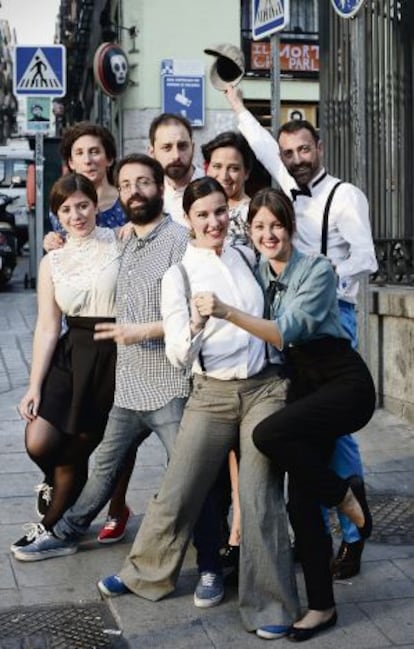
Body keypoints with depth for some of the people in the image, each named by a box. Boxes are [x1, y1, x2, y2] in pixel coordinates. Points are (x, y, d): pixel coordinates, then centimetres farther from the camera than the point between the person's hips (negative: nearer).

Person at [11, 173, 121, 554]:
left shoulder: (122, 242, -1)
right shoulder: (52, 262, 9)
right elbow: (47, 327, 4)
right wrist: (35, 386, 0)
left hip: (114, 355, -3)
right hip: (70, 354, 3)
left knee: (76, 450, 4)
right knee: (39, 444, -8)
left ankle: (53, 526, 29)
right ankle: (63, 488, 29)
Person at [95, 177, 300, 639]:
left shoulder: (247, 256, 7)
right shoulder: (178, 274, -3)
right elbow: (178, 355, -10)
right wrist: (195, 327, -30)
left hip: (266, 387, 2)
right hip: (212, 394, -1)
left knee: (261, 497, 0)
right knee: (177, 493, 3)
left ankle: (268, 605, 11)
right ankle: (146, 574, 28)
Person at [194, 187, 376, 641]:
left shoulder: (317, 270, -15)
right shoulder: (257, 272, 3)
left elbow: (287, 332, -27)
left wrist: (228, 312, -35)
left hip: (345, 382, -6)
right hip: (302, 384, 6)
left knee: (268, 434, -29)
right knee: (301, 500, 1)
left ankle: (345, 495, -3)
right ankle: (321, 607, 16)